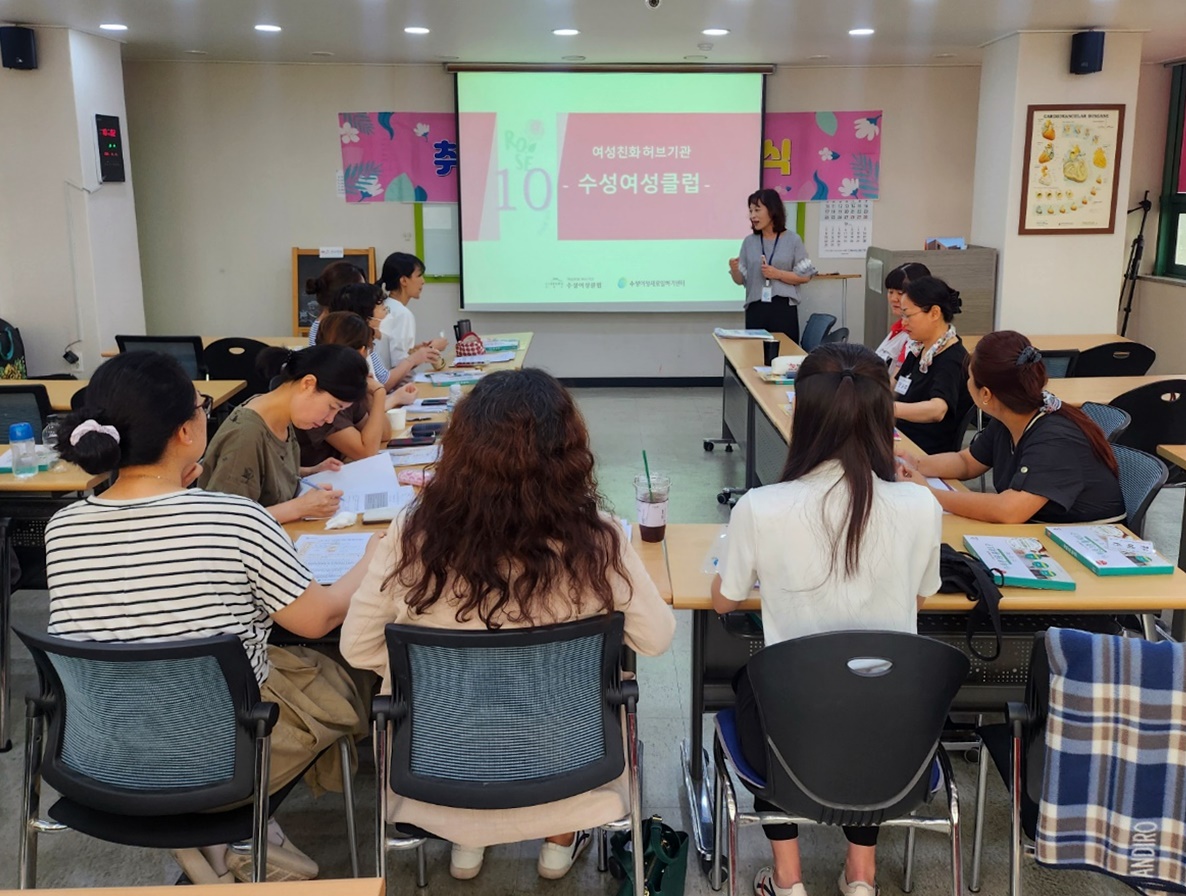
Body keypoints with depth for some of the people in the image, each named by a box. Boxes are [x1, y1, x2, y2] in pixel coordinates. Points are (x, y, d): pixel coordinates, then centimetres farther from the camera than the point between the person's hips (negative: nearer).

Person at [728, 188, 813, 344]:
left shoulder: (792, 239, 1)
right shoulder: (749, 242, 7)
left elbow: (805, 276, 0)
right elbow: (741, 280, 8)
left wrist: (777, 274, -12)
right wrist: (734, 270, -13)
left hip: (784, 309, -2)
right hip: (755, 309, 2)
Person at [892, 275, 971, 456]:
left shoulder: (952, 361, -17)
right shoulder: (918, 349, 8)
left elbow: (937, 410, -35)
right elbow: (893, 389, 19)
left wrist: (890, 408, -52)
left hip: (929, 456, -8)